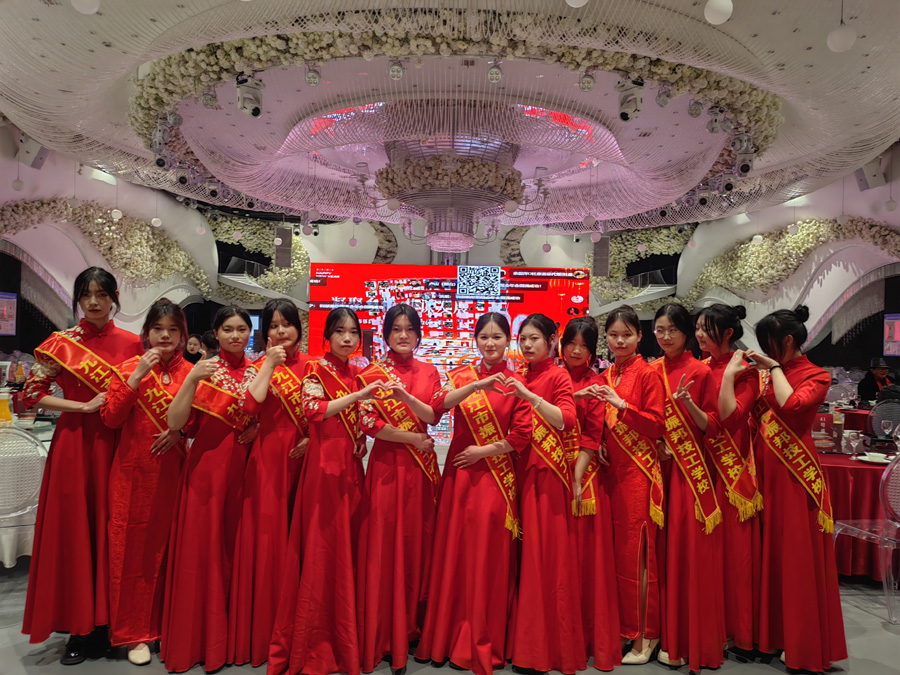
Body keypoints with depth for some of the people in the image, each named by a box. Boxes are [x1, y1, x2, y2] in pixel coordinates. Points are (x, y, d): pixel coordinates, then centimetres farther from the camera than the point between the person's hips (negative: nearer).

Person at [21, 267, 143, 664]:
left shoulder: (132, 343, 3)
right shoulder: (61, 344, 1)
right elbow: (32, 394, -2)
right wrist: (85, 406, -11)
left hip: (116, 444, 0)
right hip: (74, 443, 0)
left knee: (110, 528, 6)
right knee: (73, 529, 5)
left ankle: (106, 624, 21)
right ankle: (79, 627, 19)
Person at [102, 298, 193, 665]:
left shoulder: (190, 373, 4)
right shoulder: (128, 368, 1)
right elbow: (111, 417, -9)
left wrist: (181, 430, -10)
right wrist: (136, 377, -16)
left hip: (171, 470, 1)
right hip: (133, 470, -1)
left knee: (165, 547, 8)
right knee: (131, 547, 5)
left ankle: (163, 625, 26)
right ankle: (133, 633, 21)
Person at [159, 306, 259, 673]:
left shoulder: (257, 371, 5)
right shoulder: (205, 370, -3)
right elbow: (175, 422, -12)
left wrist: (258, 429, -7)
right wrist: (191, 379, -23)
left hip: (245, 467, 2)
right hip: (207, 467, -2)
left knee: (237, 545, 9)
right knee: (202, 547, 3)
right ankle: (199, 638, 21)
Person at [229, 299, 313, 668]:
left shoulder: (310, 365, 7)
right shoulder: (259, 365, 4)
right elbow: (250, 406, -13)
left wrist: (313, 439, -9)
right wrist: (269, 364, -11)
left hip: (301, 456, 1)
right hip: (267, 456, -1)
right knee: (265, 534, 1)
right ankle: (261, 627, 17)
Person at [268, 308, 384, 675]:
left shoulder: (355, 373, 13)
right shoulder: (317, 370, -5)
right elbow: (315, 411, -22)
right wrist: (359, 395, -26)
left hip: (351, 465, 6)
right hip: (325, 464, -6)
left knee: (348, 544, 10)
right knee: (322, 546, 0)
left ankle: (342, 633, 25)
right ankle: (314, 644, 15)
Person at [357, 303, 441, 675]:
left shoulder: (429, 372, 8)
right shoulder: (372, 373, 0)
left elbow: (432, 415, -4)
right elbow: (368, 422, -8)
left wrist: (405, 396, -21)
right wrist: (414, 439, -9)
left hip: (421, 466, 3)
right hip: (386, 465, -2)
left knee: (418, 540, 8)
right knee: (385, 542, 0)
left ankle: (414, 623, 26)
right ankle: (384, 633, 15)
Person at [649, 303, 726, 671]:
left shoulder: (700, 372, -6)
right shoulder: (652, 371, 8)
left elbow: (713, 426, -7)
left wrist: (689, 404, -24)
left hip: (693, 472, -4)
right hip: (660, 466, 4)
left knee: (692, 550, 0)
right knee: (664, 549, 9)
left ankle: (697, 641, 16)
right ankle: (671, 637, 23)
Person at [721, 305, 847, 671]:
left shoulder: (816, 376, -3)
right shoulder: (768, 375, 12)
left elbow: (791, 405, -24)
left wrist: (775, 367, -13)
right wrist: (732, 372, -1)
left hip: (794, 475, -6)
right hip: (764, 470, 6)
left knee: (797, 554, 2)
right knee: (768, 550, 13)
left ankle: (803, 644, 17)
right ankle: (770, 630, 27)